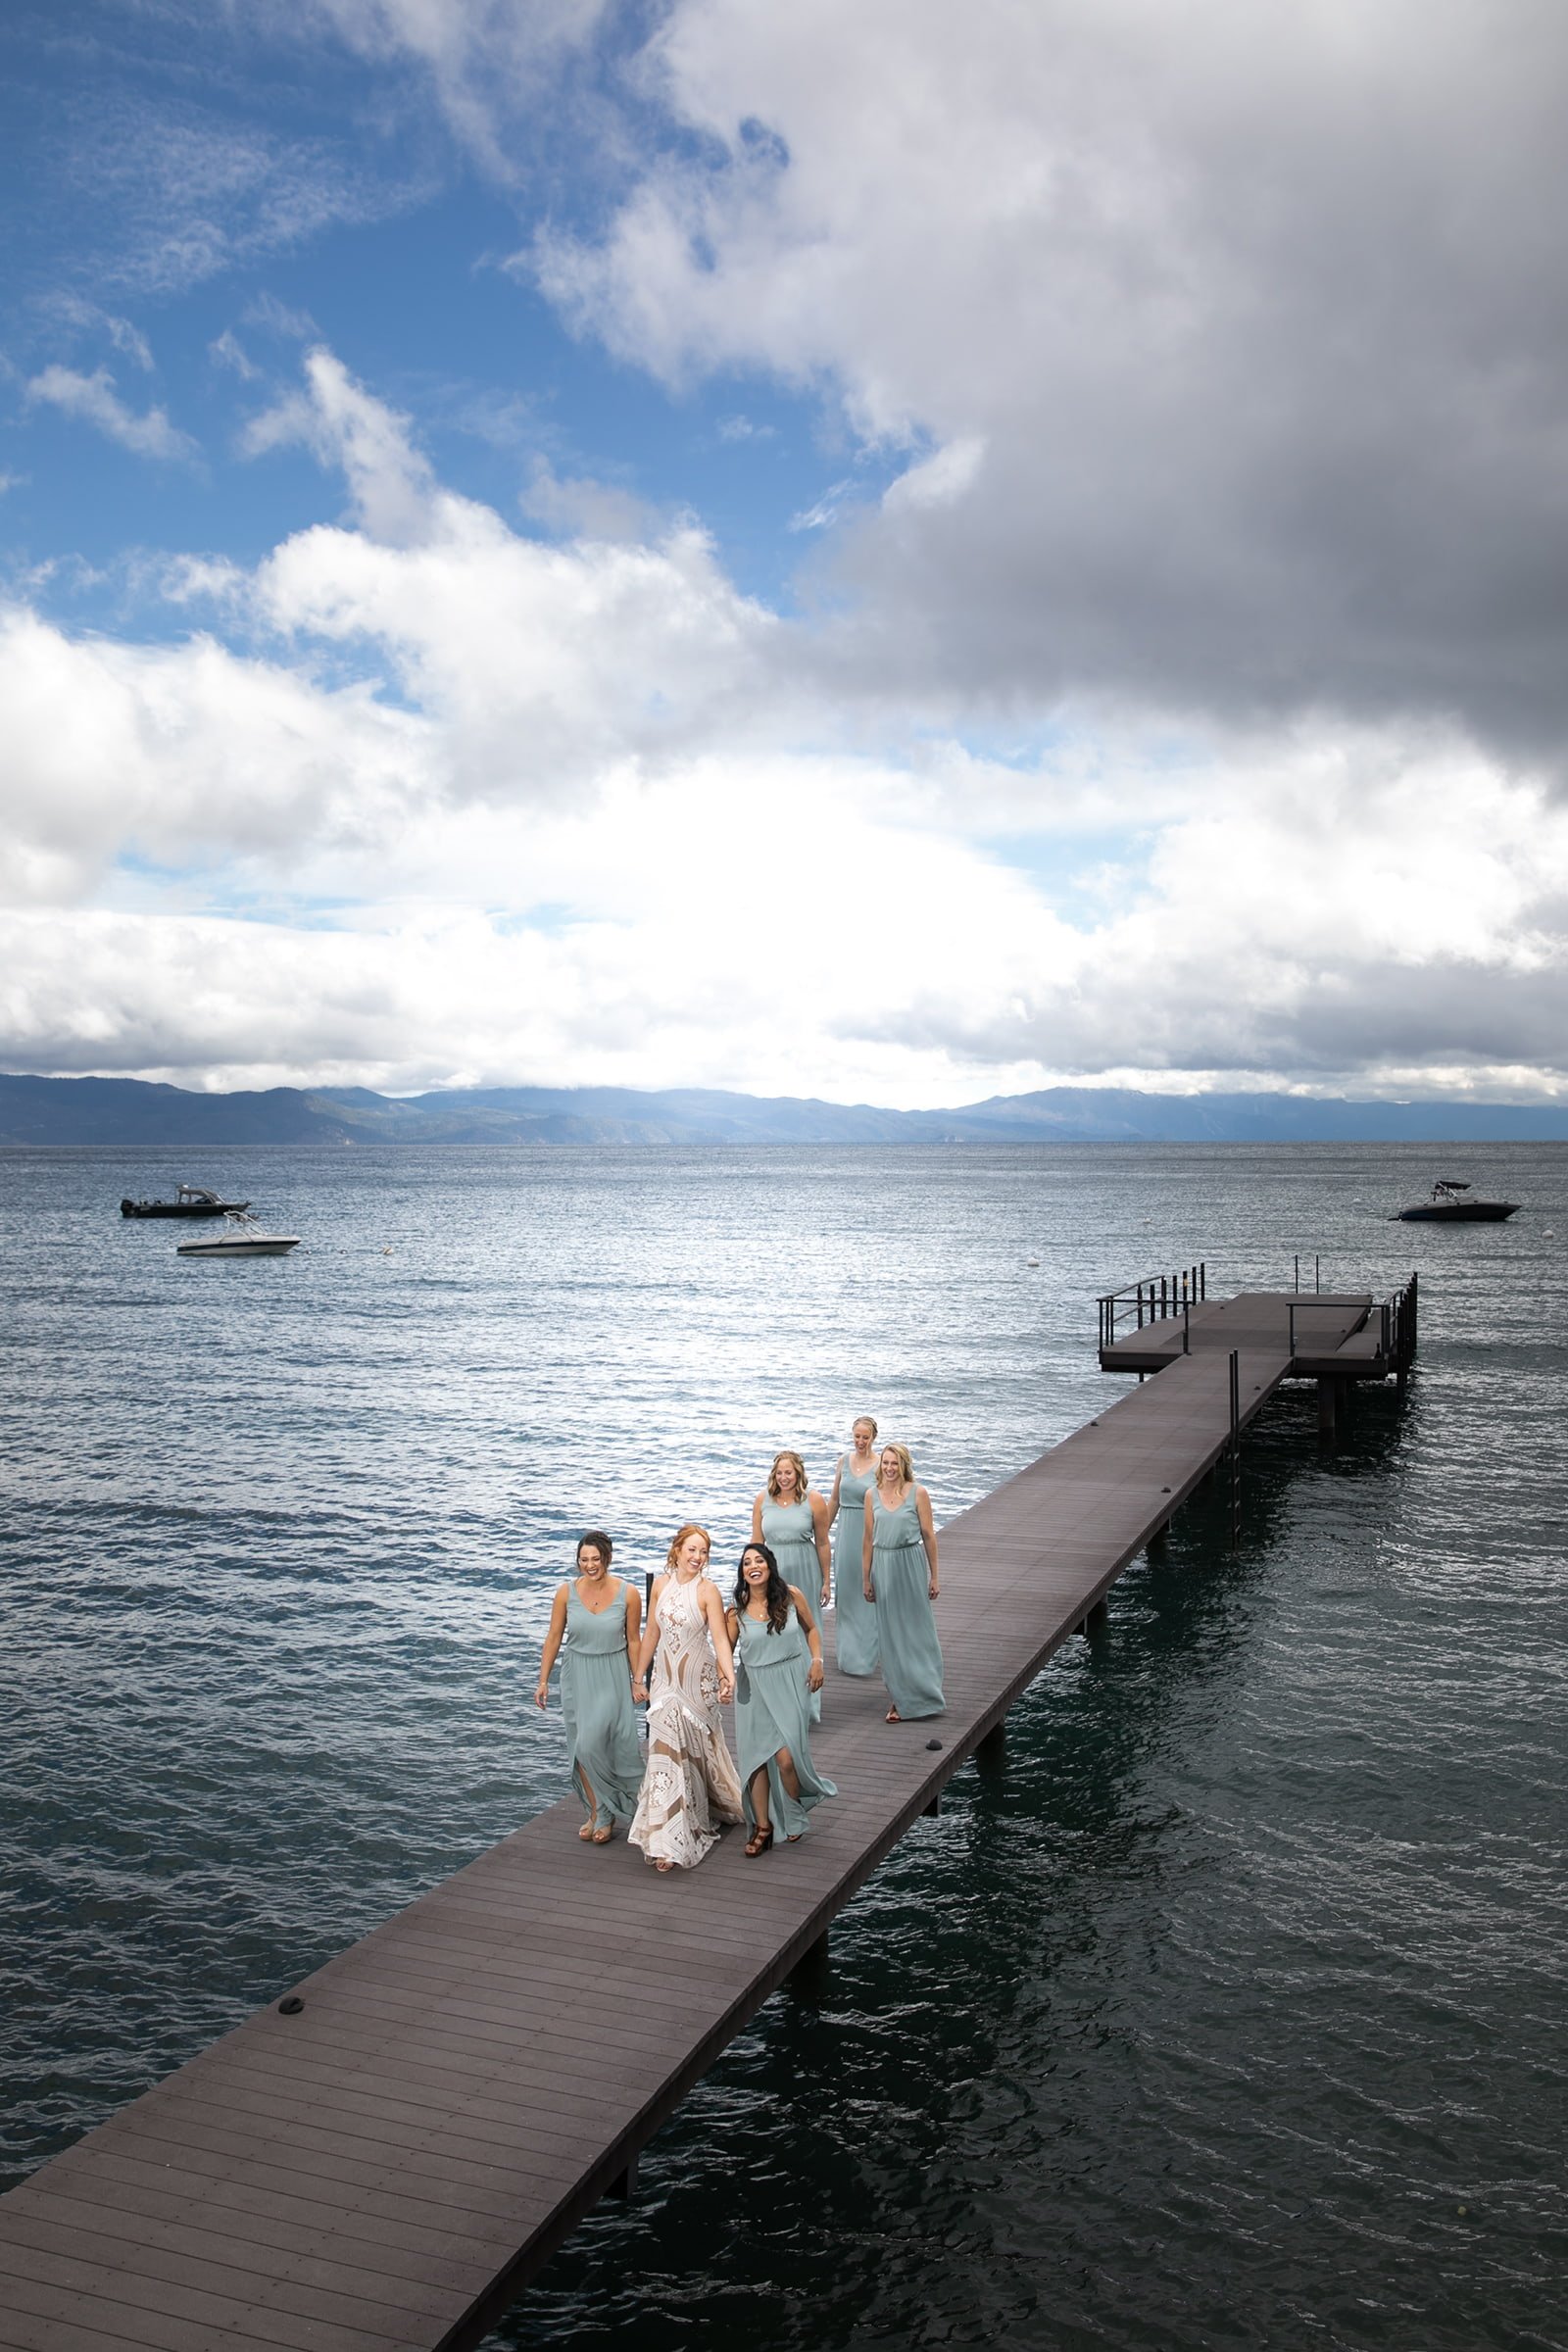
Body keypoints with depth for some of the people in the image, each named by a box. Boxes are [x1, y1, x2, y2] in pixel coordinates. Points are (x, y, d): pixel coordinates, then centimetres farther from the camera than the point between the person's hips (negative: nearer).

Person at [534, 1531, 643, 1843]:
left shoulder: (628, 1594, -10)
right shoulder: (567, 1592, -6)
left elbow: (632, 1641, -1)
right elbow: (554, 1637, 2)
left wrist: (637, 1681, 3)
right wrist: (543, 1680, 3)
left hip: (611, 1677, -3)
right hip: (576, 1676, 3)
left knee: (595, 1743, -10)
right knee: (582, 1747, 7)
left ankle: (605, 1816, 8)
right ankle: (596, 1813, 22)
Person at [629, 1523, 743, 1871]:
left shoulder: (707, 1589, -13)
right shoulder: (661, 1584, -1)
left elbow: (720, 1637, -21)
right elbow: (651, 1634, 6)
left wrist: (728, 1674, -37)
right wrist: (639, 1678, 10)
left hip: (698, 1679, -3)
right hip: (665, 1679, 3)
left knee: (697, 1747, 6)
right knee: (667, 1749, 1)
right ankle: (668, 1841, 11)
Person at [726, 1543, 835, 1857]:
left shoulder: (791, 1595, -6)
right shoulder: (737, 1610, -5)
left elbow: (811, 1629, 9)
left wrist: (817, 1660, -4)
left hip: (791, 1684, -1)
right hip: (754, 1688, 1)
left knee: (786, 1757, -8)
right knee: (756, 1756, 1)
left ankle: (794, 1818, 19)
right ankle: (762, 1826, 16)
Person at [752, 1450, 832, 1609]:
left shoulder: (813, 1500, -3)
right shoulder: (763, 1499, 3)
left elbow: (822, 1544, 2)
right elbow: (756, 1542, 8)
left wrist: (826, 1581, 4)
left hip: (804, 1571, -2)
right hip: (772, 1571, 2)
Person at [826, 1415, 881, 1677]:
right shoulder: (844, 1460, 6)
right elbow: (834, 1499, 14)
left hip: (869, 1534, -4)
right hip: (845, 1532, 4)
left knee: (866, 1593, -1)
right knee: (844, 1590, 9)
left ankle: (863, 1654, 9)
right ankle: (845, 1652, 21)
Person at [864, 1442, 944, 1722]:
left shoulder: (917, 1493, -5)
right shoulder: (872, 1495, 3)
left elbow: (928, 1535, -1)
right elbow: (868, 1538, 7)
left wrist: (934, 1576, -1)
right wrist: (866, 1578, 7)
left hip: (911, 1564, -3)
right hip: (883, 1566, 3)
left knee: (916, 1630, 3)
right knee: (890, 1634, 8)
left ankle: (921, 1696, 15)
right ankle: (901, 1697, 19)